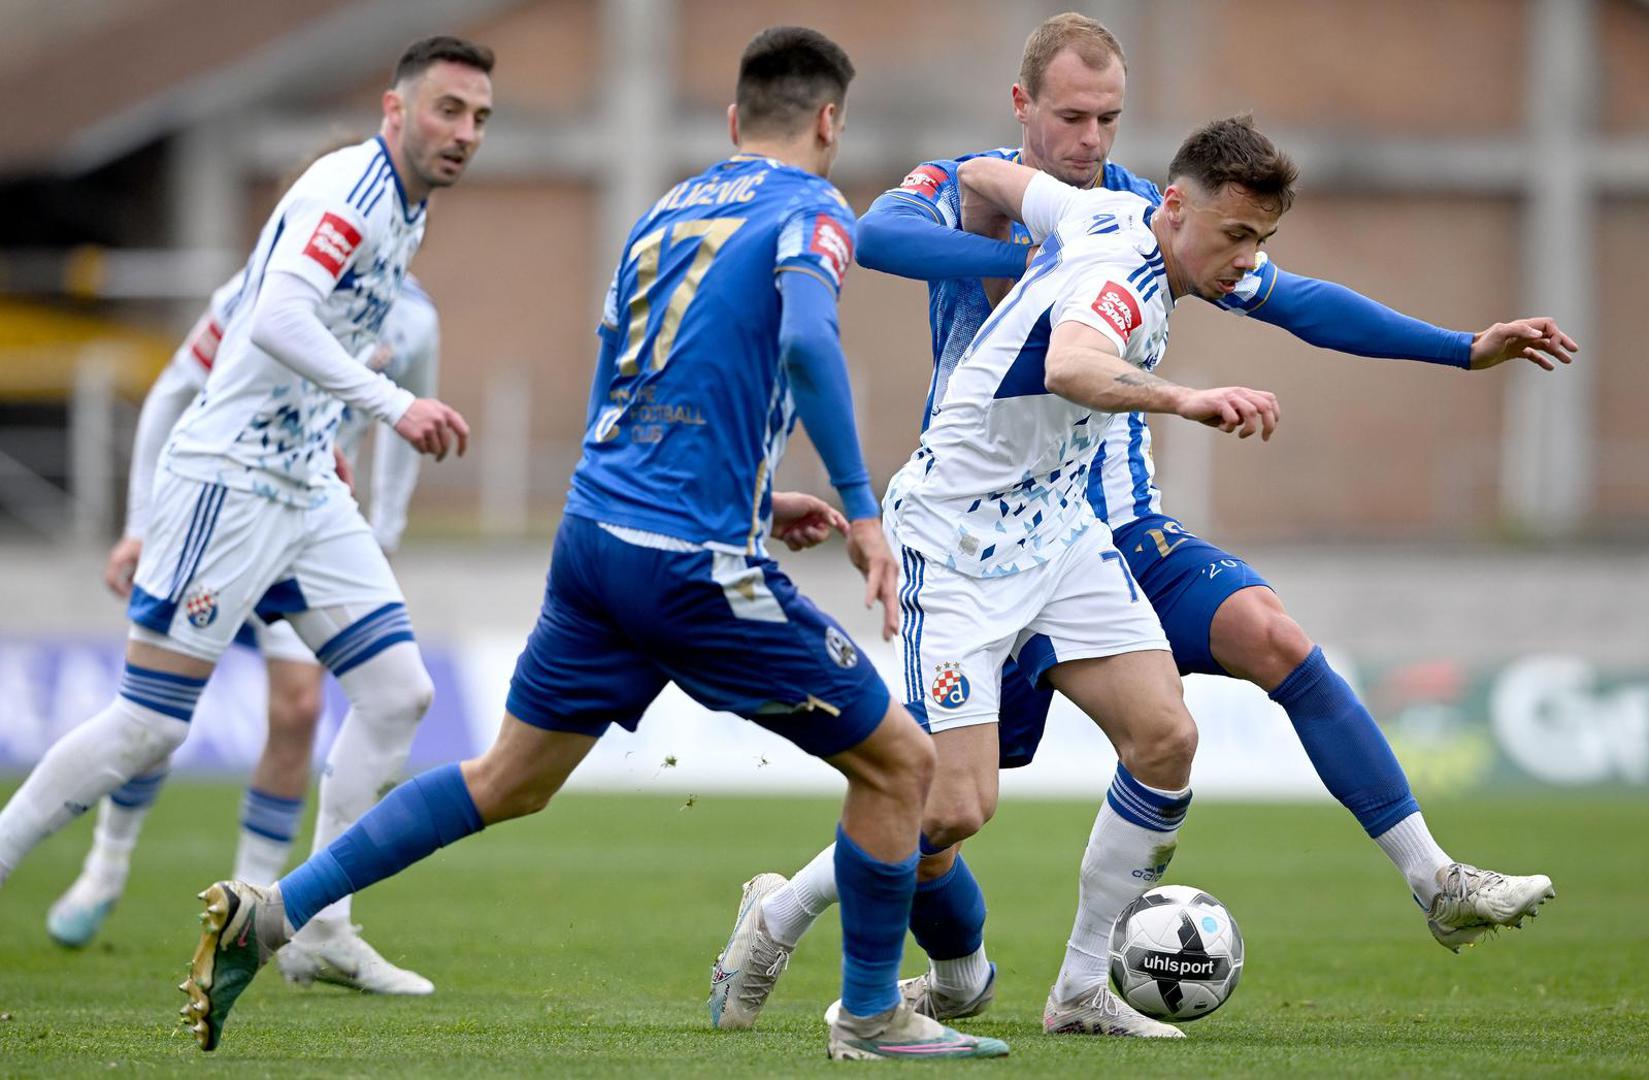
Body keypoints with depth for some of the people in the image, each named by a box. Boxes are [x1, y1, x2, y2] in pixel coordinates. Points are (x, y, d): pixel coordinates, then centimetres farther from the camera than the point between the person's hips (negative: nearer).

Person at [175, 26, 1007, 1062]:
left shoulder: (666, 213, 18)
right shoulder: (810, 211, -4)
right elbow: (807, 339, -25)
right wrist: (860, 508, -21)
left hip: (595, 536, 7)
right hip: (697, 566, -7)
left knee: (505, 783, 19)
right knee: (900, 762, 5)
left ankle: (270, 914, 13)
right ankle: (872, 1016, 14)